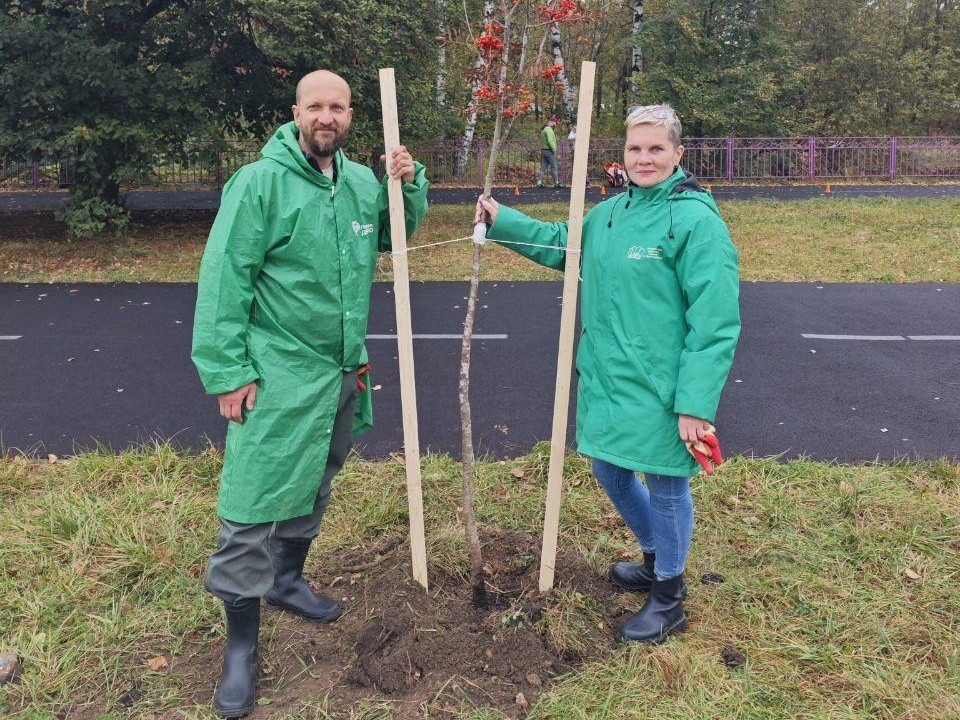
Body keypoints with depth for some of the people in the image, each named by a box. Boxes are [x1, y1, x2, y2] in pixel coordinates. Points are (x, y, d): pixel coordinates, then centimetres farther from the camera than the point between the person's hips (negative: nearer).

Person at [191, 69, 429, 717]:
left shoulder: (362, 181, 6)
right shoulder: (261, 182, -13)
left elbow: (400, 231, 21)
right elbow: (223, 280, -13)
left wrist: (409, 183, 1)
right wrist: (228, 371, -15)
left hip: (343, 370, 7)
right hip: (278, 374, -6)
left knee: (314, 487, 20)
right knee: (256, 501, -3)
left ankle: (286, 579, 43)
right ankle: (242, 639, 14)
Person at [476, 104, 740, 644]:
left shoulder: (697, 221, -16)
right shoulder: (612, 212, 8)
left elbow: (715, 322, -19)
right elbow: (561, 244, 26)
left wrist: (696, 402, -21)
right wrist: (502, 221, 16)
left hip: (661, 388, -8)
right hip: (607, 378, 8)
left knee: (665, 485, 8)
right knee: (610, 469, 20)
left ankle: (668, 599, 30)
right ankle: (657, 558, 46)